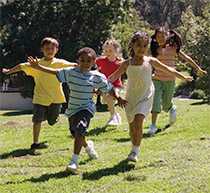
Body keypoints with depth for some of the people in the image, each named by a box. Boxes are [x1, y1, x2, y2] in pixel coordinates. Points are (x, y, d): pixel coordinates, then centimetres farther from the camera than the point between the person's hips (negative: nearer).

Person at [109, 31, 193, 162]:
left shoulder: (150, 61, -2)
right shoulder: (127, 64, -2)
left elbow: (169, 70, 8)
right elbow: (114, 76, 3)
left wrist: (184, 78, 15)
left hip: (145, 97, -2)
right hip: (131, 98, 2)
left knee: (138, 121, -21)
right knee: (132, 125, 9)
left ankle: (135, 151, -11)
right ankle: (135, 149, 31)